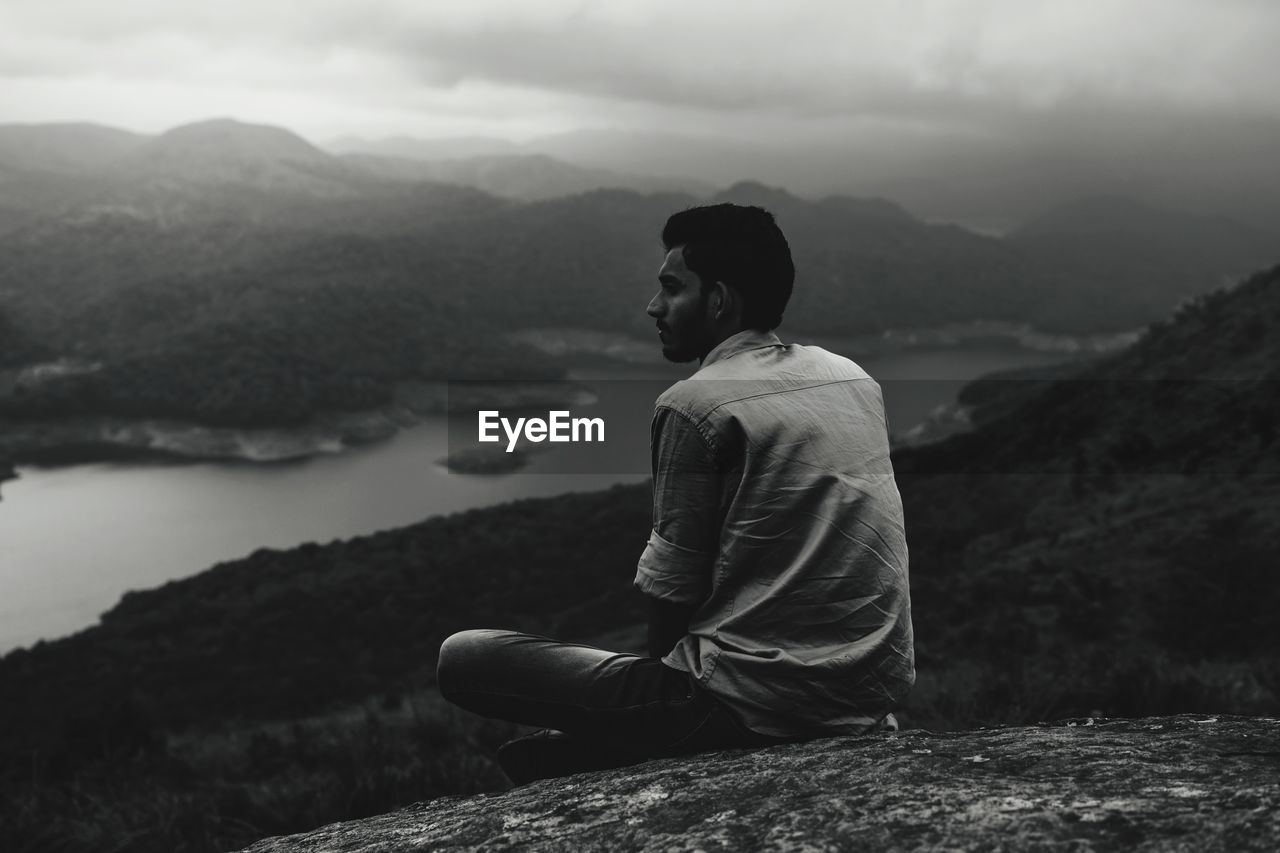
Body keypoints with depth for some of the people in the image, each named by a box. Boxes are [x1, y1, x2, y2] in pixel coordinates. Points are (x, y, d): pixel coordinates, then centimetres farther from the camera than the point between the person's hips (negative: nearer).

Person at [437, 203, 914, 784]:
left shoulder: (693, 406, -12)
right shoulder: (854, 378, 10)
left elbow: (673, 587, -10)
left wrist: (658, 667, 10)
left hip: (761, 705, -8)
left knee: (462, 659, -2)